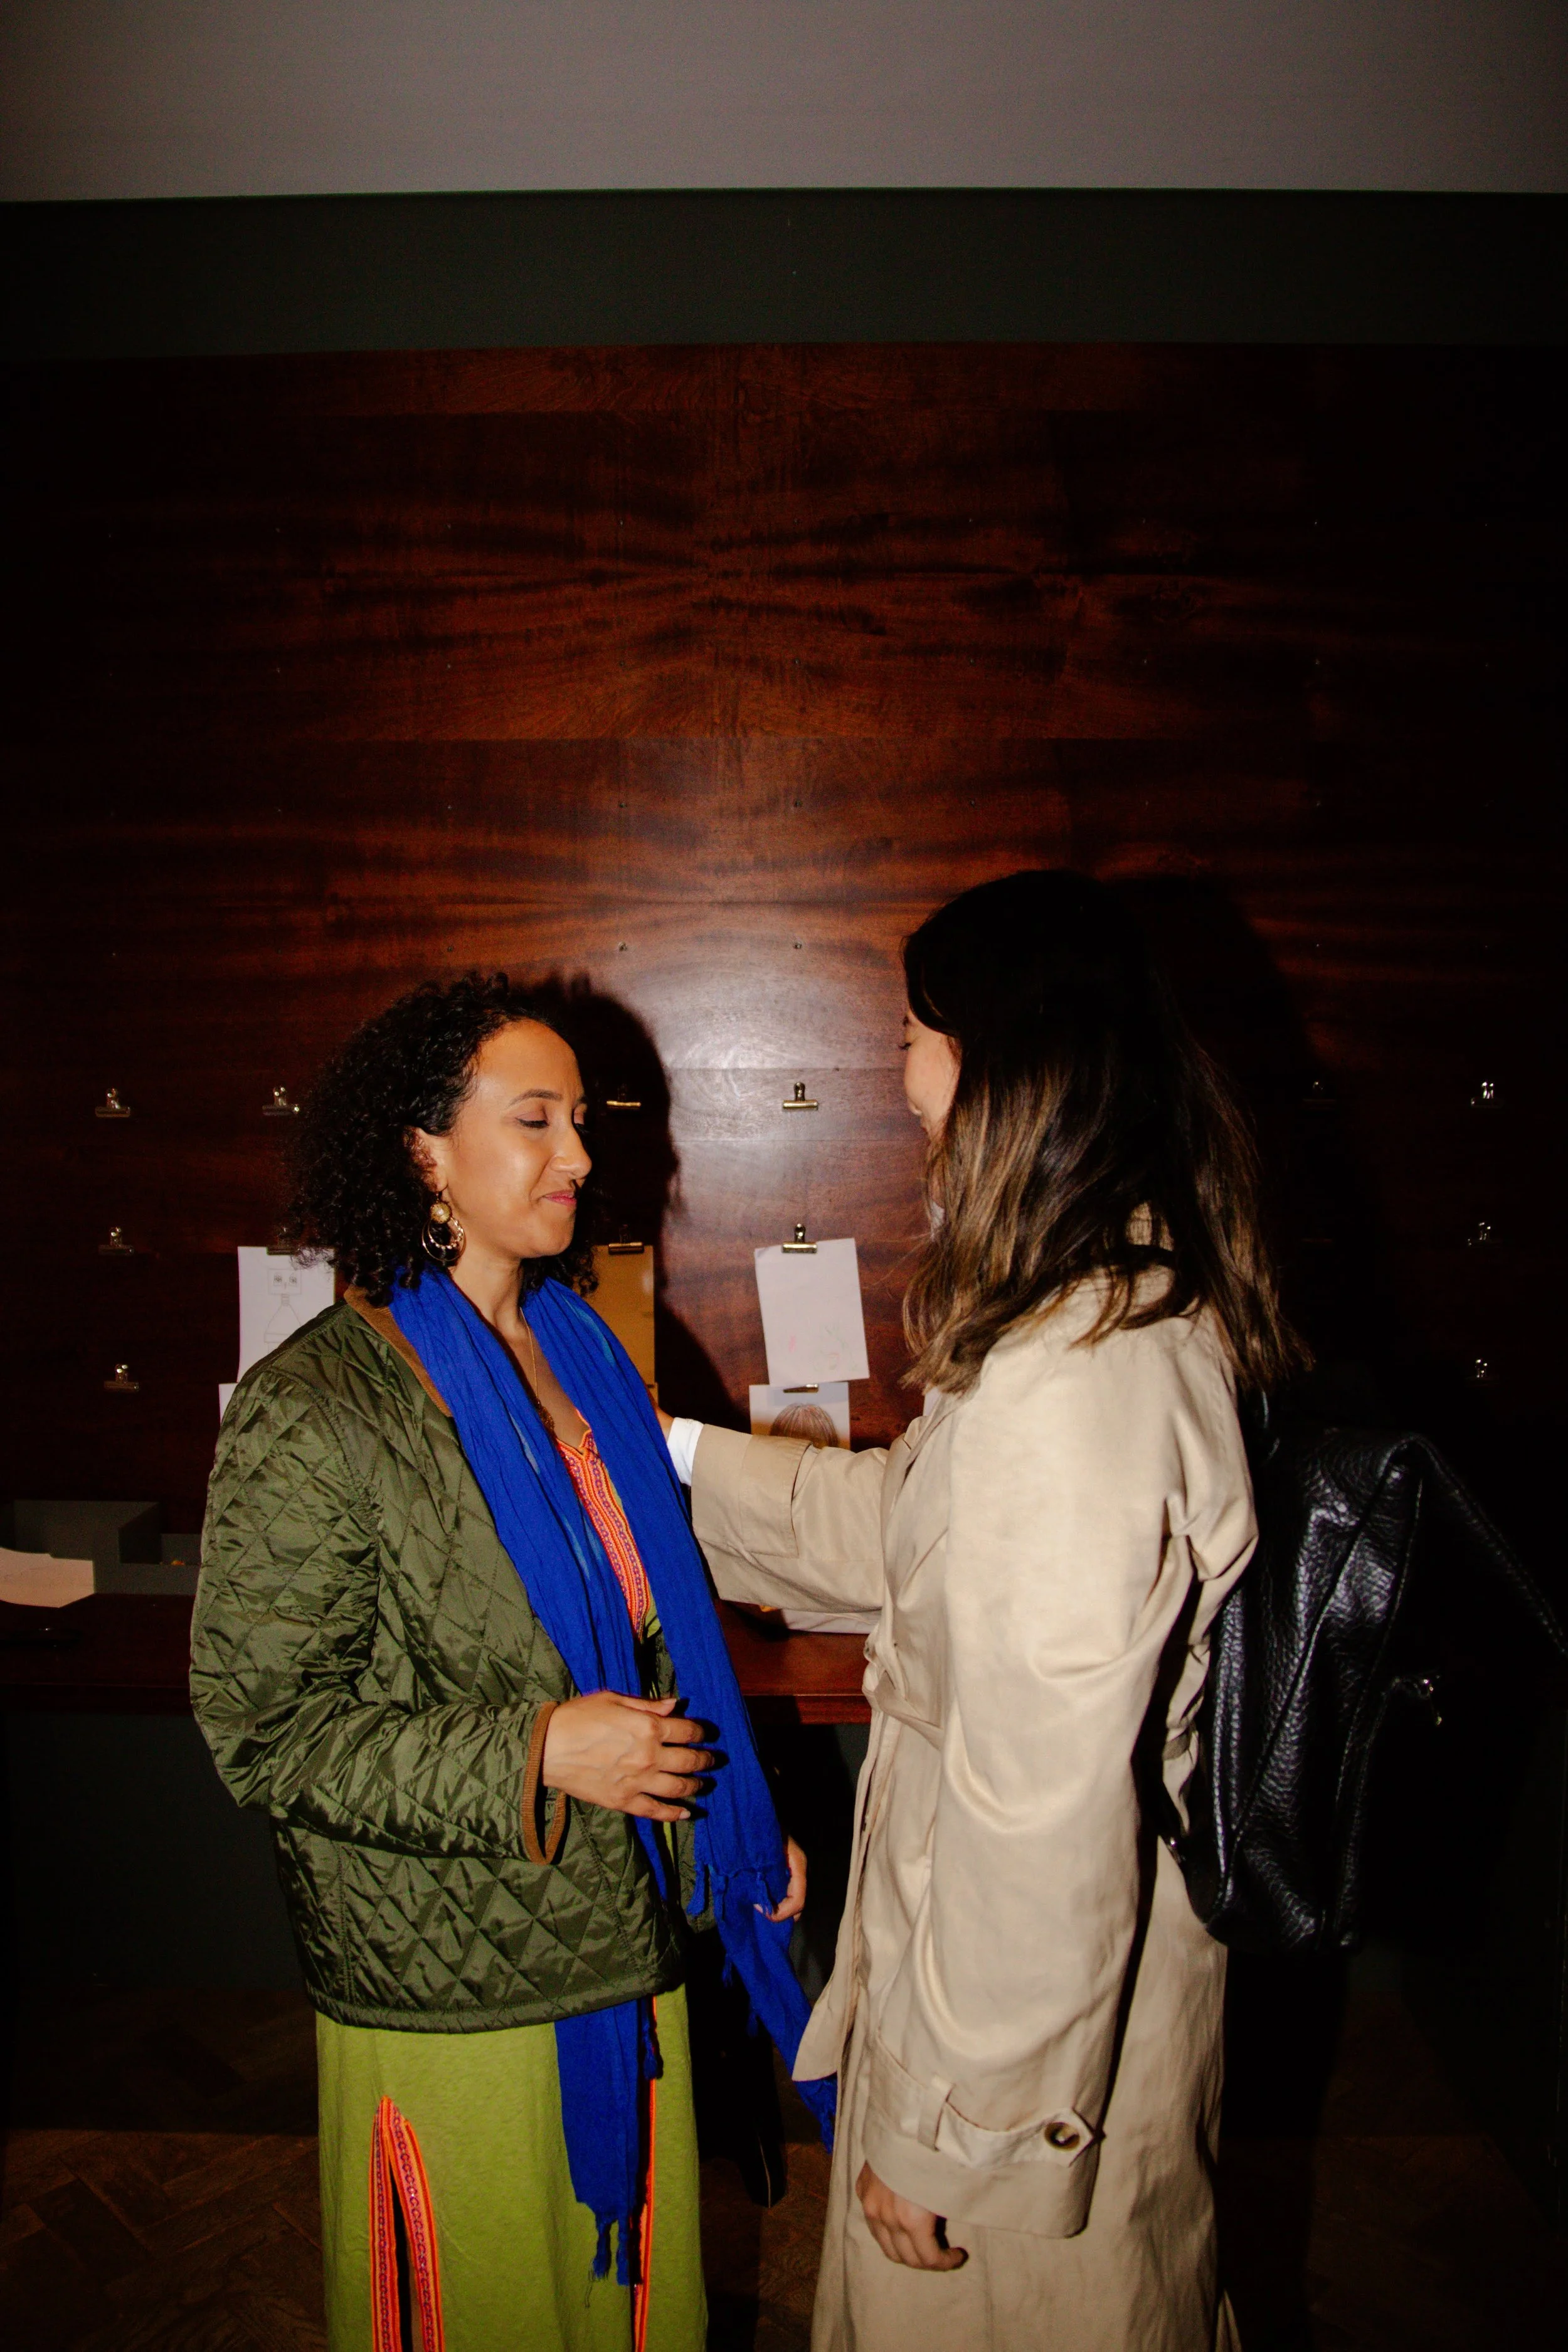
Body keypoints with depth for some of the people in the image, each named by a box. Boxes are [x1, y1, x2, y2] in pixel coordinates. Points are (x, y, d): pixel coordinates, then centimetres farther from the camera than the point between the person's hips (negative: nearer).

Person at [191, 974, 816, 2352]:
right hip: (456, 1993, -6)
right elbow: (261, 1726, -17)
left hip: (628, 1933, 6)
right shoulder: (313, 1410, -18)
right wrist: (536, 1754, -23)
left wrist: (747, 1822, 9)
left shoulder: (580, 1351, 3)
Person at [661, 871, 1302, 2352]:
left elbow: (1040, 1803, -29)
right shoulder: (1156, 1307, -2)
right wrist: (679, 1454, 15)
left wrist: (945, 2120, -16)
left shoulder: (1065, 1380, -33)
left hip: (1032, 2010, -8)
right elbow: (912, 1526, 10)